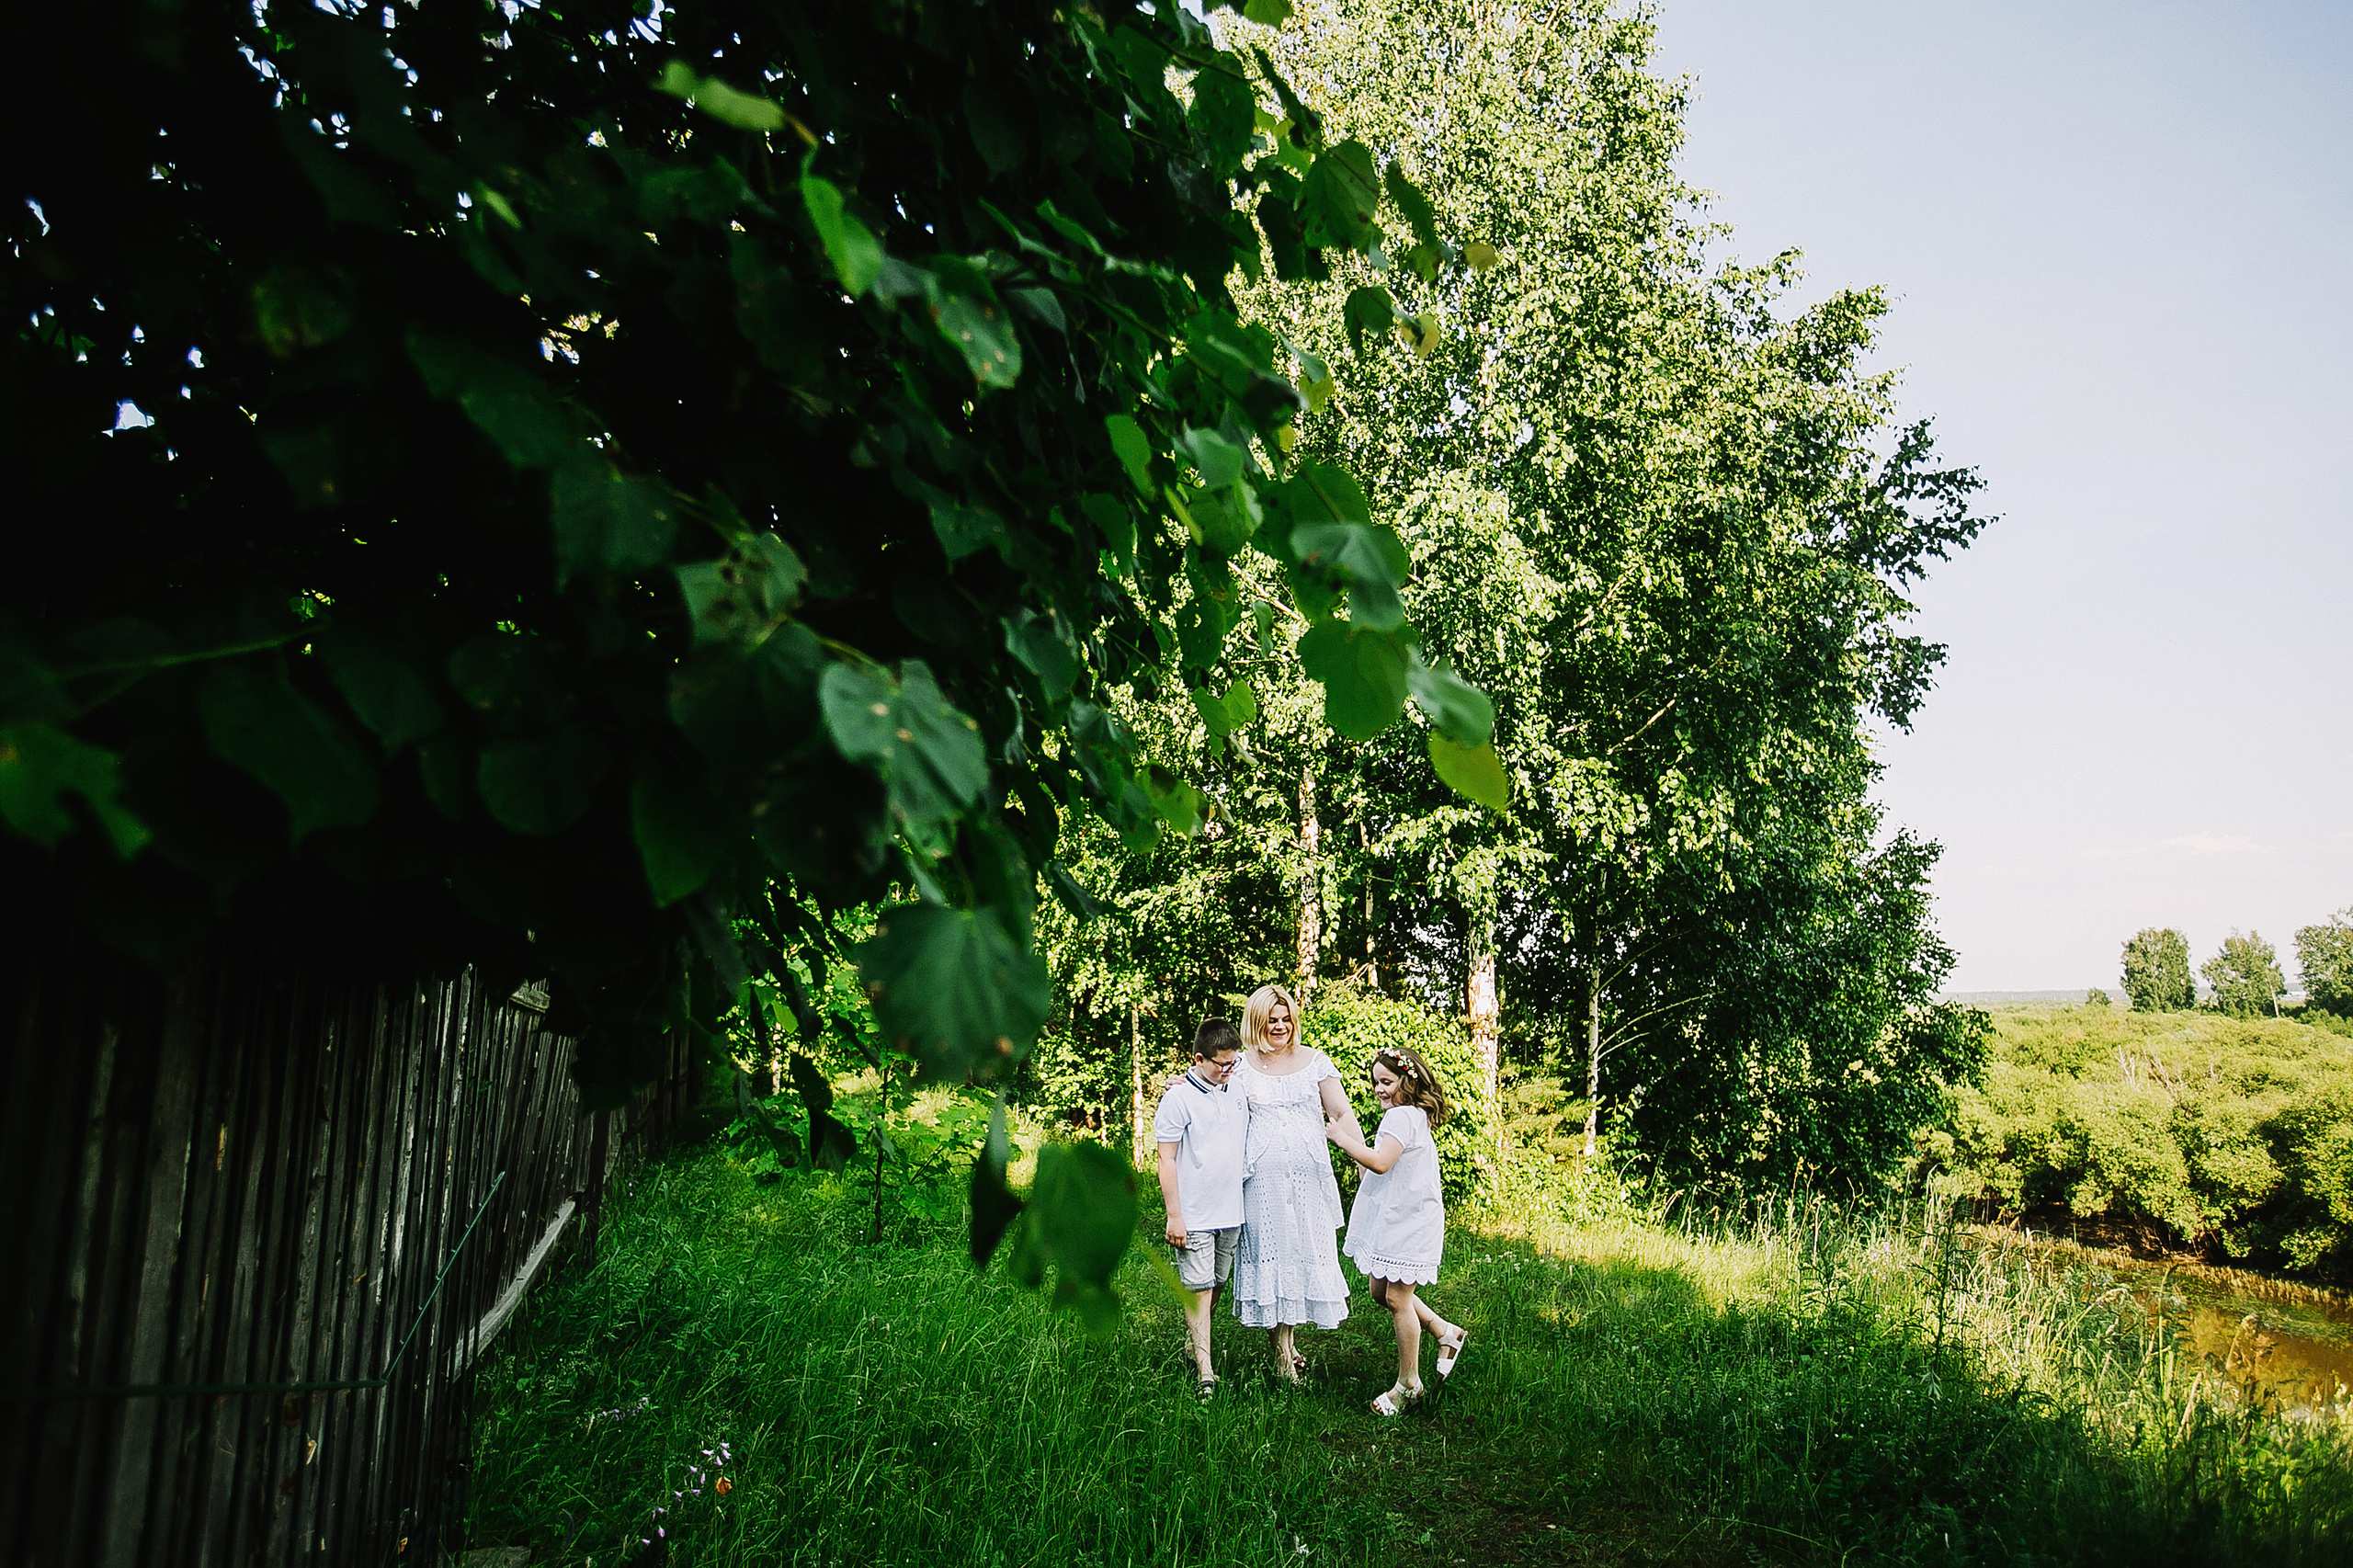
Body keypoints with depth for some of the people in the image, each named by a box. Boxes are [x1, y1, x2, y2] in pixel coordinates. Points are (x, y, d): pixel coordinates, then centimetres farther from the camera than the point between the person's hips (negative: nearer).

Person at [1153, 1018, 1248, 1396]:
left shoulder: (1238, 1088, 4)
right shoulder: (1178, 1097, -12)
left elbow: (1252, 1137, 21)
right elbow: (1166, 1159, -10)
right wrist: (1174, 1216, -11)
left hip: (1231, 1211, 6)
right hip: (1194, 1215, -6)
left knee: (1216, 1284, 14)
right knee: (1198, 1288, -3)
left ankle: (1191, 1343, 31)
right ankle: (1205, 1371, 1)